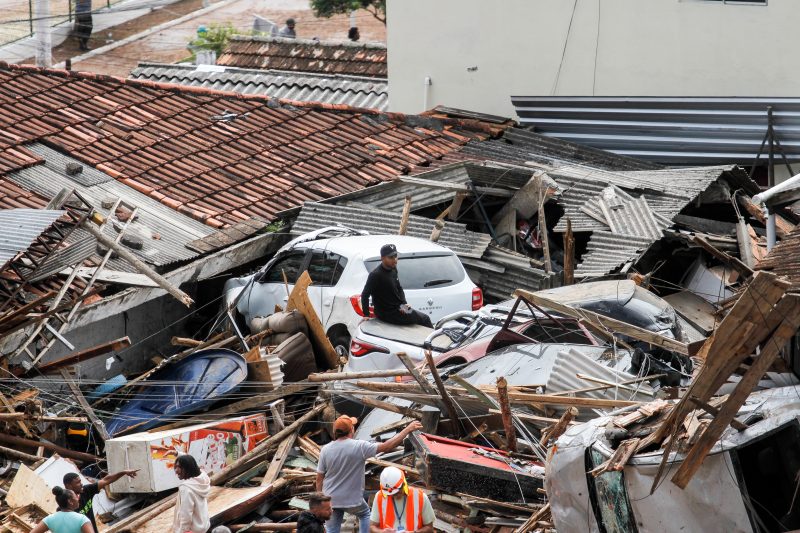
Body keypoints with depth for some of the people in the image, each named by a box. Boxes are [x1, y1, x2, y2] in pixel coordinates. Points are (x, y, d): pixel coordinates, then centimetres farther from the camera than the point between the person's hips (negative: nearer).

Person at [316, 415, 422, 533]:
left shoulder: (325, 449, -8)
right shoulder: (360, 447, -17)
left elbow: (319, 478, -2)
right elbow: (388, 446, -17)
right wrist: (408, 429, -10)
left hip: (330, 500, 2)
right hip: (352, 499, -2)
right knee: (365, 514, 28)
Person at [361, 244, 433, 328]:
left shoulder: (393, 270, 5)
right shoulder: (376, 275, -22)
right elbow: (365, 295, -21)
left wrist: (404, 304, 1)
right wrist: (366, 314, -19)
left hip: (398, 308, 9)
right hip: (388, 314, -9)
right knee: (424, 319, 2)